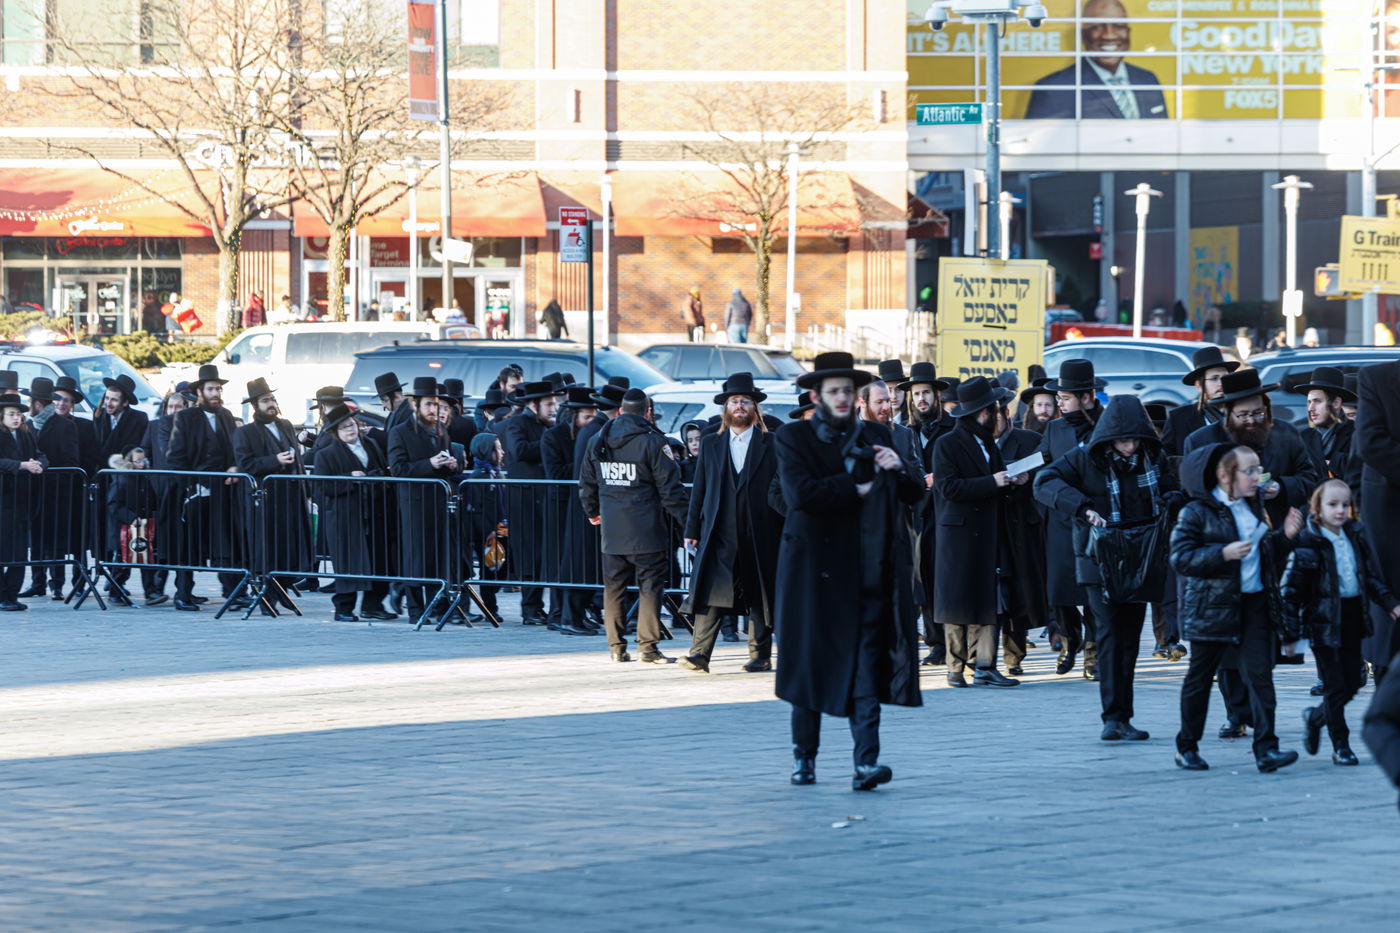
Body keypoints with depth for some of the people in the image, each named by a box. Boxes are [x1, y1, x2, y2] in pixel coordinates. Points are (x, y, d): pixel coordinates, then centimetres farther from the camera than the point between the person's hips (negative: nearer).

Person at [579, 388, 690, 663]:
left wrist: (592, 511, 35)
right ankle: (647, 646, -5)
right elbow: (670, 488, -10)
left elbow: (587, 483, 18)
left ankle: (617, 646, 13)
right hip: (646, 531, -5)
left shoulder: (599, 441, 8)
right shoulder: (653, 442, -9)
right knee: (650, 584, -1)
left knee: (613, 586, 10)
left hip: (612, 529, 5)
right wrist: (687, 519, -3)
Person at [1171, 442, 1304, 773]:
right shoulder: (1197, 512, -8)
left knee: (1260, 674, -6)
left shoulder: (1254, 509, 13)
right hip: (1213, 607, -5)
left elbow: (1269, 556, 25)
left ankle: (1266, 749, -9)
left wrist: (1285, 536, 5)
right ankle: (1187, 747, 21)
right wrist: (1224, 554, -24)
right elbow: (1181, 558, -15)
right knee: (1200, 678, 8)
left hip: (1255, 605, 5)